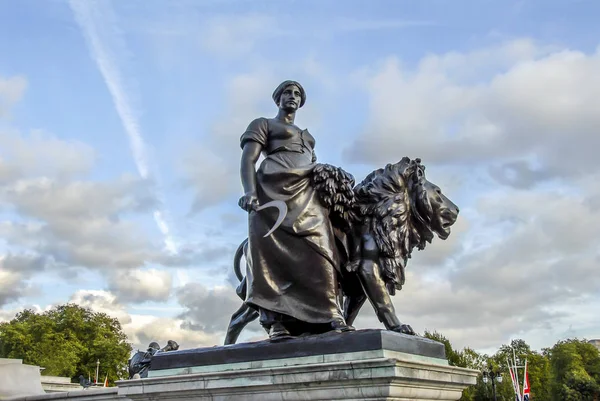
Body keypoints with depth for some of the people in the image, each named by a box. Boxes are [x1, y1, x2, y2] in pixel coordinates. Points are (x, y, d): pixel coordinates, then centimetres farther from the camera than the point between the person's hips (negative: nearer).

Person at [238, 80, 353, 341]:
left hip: (306, 194, 5)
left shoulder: (307, 136, 36)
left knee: (321, 251, -15)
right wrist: (250, 192, -18)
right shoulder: (263, 125, 17)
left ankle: (332, 316, -24)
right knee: (271, 253, -15)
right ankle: (274, 321, -23)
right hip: (273, 191, -5)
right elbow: (248, 160, 1)